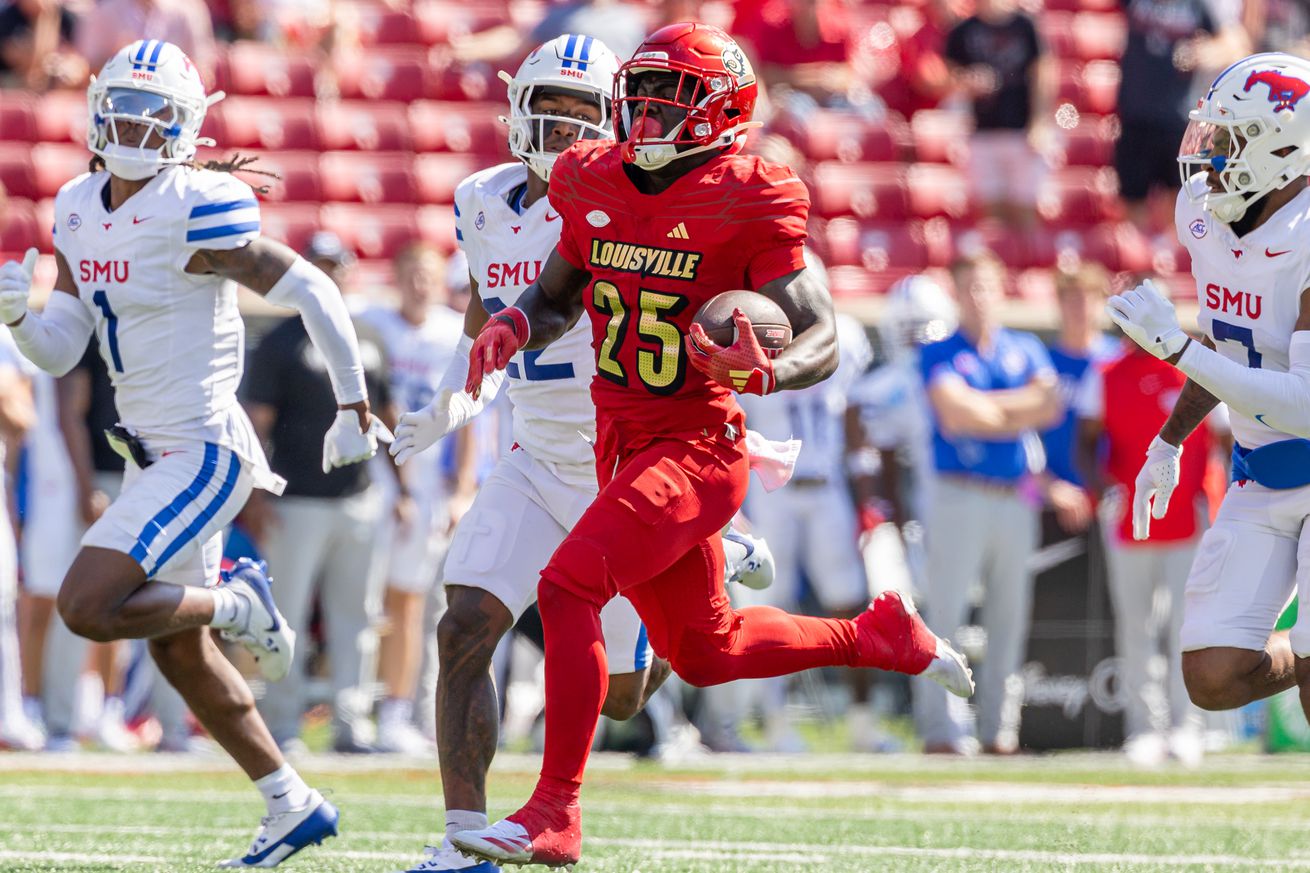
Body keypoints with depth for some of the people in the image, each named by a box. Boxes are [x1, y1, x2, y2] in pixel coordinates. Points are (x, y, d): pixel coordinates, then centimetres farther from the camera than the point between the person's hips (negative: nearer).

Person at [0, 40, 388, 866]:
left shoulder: (196, 211, -18)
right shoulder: (80, 210, 6)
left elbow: (311, 292, -13)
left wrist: (354, 407, -6)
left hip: (202, 453, -9)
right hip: (153, 451, 9)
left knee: (88, 606, -19)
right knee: (179, 652, 17)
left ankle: (237, 602, 4)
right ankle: (295, 805, 28)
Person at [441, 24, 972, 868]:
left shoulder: (746, 205, -14)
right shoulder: (596, 184, 3)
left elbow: (823, 342, -12)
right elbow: (558, 297, 18)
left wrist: (762, 372, -33)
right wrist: (514, 326, -4)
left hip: (697, 446, -8)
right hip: (622, 443, 8)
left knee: (568, 589, -24)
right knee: (701, 650, 21)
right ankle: (880, 637, 43)